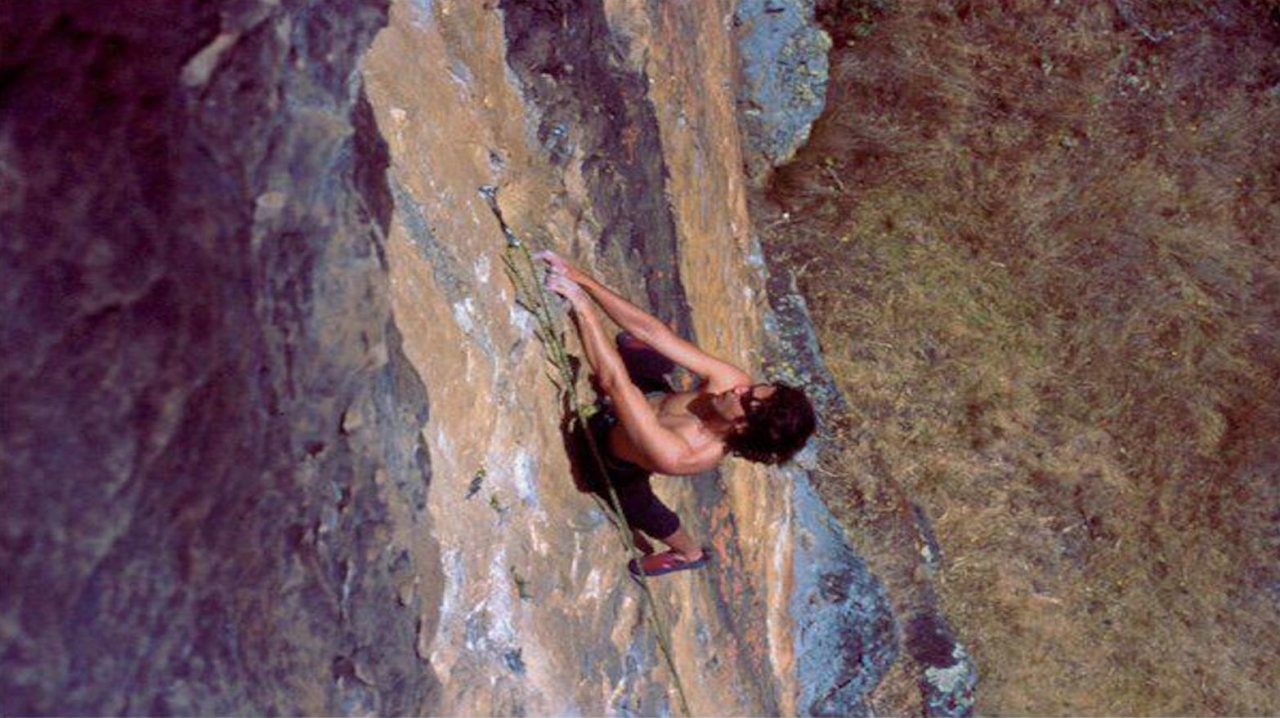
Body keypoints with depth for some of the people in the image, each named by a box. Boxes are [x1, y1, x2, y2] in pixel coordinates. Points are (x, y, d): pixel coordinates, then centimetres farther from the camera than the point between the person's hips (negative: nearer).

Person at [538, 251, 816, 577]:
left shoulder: (679, 457, -50)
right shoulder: (733, 380, -35)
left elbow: (612, 381, -56)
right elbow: (653, 331, -36)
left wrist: (582, 307, -55)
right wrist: (583, 280, -41)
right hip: (651, 394, 5)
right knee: (631, 344, 27)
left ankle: (689, 552, 50)